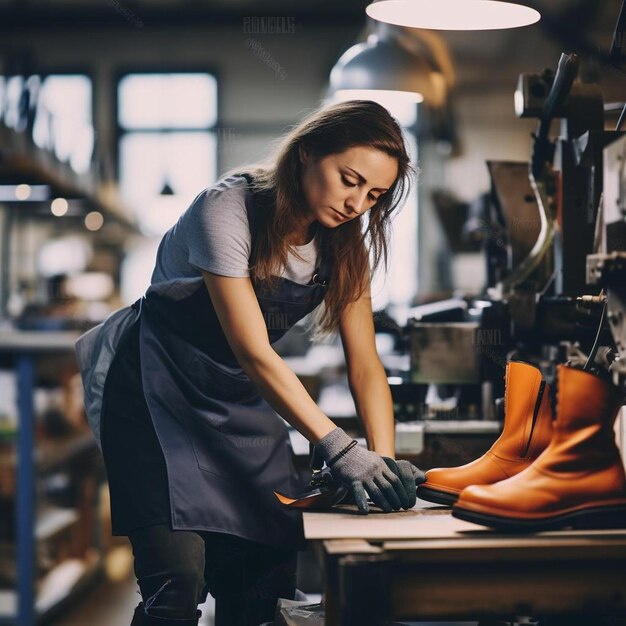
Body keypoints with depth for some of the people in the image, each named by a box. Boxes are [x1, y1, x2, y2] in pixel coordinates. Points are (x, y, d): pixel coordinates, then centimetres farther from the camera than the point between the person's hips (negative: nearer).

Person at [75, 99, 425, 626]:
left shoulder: (343, 242, -4)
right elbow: (253, 351, -28)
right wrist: (337, 447, -36)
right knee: (179, 580, -19)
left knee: (265, 577, -4)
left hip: (239, 398, 6)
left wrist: (384, 459, -23)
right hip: (157, 389, -6)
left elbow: (365, 363, -7)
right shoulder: (228, 209, -23)